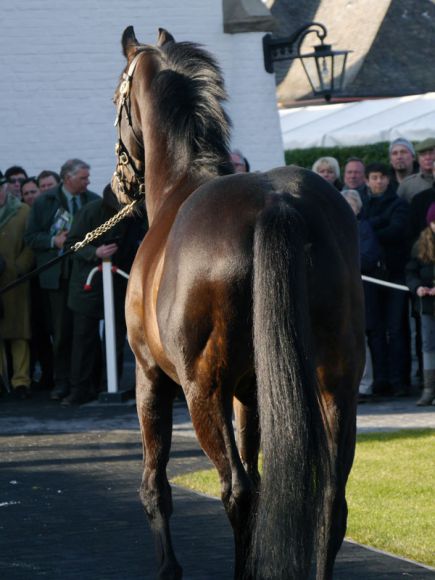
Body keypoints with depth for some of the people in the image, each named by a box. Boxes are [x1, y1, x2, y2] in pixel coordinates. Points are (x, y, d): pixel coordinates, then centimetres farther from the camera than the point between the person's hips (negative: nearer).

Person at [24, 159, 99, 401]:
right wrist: (54, 241, -13)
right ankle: (62, 382, 8)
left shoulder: (94, 201, 6)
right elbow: (31, 237, 3)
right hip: (58, 276, -1)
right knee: (62, 331, 1)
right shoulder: (45, 202, 2)